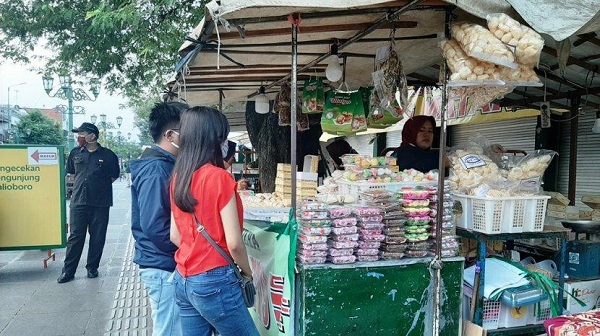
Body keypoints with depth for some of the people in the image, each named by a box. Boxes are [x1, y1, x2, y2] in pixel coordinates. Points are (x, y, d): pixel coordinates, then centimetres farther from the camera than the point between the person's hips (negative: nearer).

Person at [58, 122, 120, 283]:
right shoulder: (75, 153, 7)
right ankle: (68, 270, 11)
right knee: (75, 236, 3)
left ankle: (92, 268, 19)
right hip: (78, 202, 2)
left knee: (97, 237, 6)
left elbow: (114, 176, 9)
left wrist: (100, 186, 8)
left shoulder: (107, 155, -2)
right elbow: (70, 172, 22)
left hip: (100, 203, -2)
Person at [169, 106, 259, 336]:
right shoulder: (219, 177, -17)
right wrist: (247, 273, -1)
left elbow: (175, 236, 10)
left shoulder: (178, 177, 4)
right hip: (213, 281, -7)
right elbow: (234, 243, -17)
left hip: (183, 279, 7)